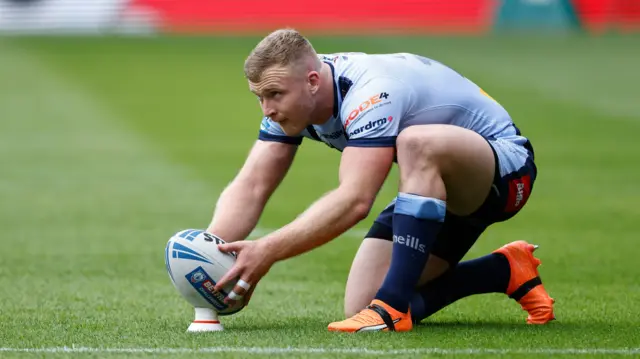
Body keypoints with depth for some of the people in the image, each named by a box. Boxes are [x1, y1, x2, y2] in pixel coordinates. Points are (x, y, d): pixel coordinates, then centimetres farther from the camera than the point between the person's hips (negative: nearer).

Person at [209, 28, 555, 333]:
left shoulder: (371, 93, -34)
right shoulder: (289, 97, -8)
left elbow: (354, 201, -44)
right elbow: (250, 187, -12)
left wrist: (267, 251, -48)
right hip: (435, 188, 9)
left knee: (417, 142, -41)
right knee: (360, 309, -5)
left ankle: (393, 306, -35)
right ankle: (507, 272, 13)